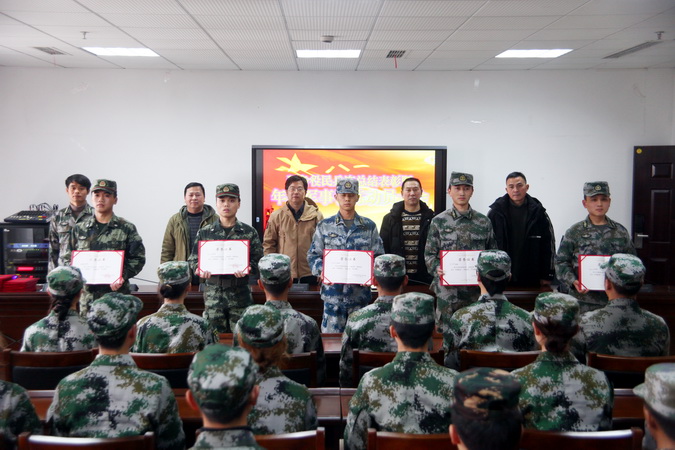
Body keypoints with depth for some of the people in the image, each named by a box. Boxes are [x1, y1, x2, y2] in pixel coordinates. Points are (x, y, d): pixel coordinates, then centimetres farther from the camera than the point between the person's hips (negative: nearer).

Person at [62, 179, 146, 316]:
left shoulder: (126, 228, 2)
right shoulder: (79, 228, 11)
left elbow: (138, 258, 0)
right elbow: (68, 257, 15)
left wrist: (123, 276, -15)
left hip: (116, 293, -2)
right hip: (87, 293, 3)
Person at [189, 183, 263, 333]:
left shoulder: (249, 232, 3)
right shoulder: (204, 233, 6)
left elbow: (258, 261, 2)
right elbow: (193, 259, 9)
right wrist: (200, 269, -13)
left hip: (240, 294, -1)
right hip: (213, 294, 1)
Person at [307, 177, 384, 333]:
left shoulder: (369, 226, 7)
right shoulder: (325, 226, 5)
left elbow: (379, 256, 6)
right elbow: (313, 255, 6)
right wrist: (321, 271, -13)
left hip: (360, 293, 1)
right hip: (332, 292, -1)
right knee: (331, 333, 2)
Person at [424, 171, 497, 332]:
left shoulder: (484, 222, 8)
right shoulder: (439, 221, 3)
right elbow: (429, 254, 2)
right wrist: (437, 268, -16)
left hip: (477, 290, 2)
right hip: (447, 289, -2)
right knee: (446, 332, 4)